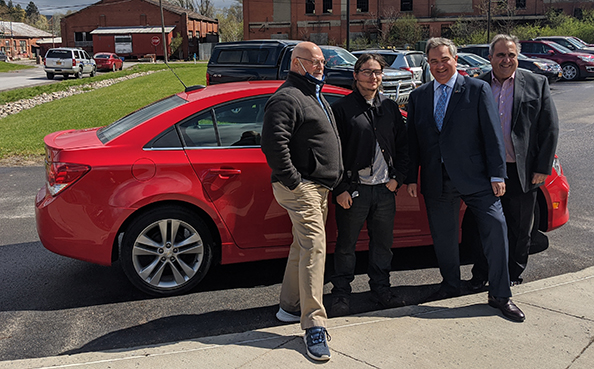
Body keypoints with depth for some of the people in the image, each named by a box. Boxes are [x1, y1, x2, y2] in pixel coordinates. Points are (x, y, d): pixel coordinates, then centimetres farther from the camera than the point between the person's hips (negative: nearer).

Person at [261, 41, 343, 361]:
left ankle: (290, 307, 27)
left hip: (318, 187, 11)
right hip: (301, 187, -10)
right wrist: (292, 179, -22)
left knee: (305, 245, 15)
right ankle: (314, 325, -15)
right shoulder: (288, 97, -13)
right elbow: (273, 142, -23)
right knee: (314, 245, -16)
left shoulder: (315, 96, 21)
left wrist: (334, 179, 24)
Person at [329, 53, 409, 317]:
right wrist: (340, 189, -10)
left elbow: (403, 145, 15)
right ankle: (341, 293, 17)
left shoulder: (390, 107, 12)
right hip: (353, 189, -4)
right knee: (346, 244, 4)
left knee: (383, 243, 12)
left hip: (385, 188, 4)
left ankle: (380, 289, 28)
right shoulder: (342, 108, -3)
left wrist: (397, 177, 4)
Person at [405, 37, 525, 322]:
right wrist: (411, 178, 7)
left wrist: (497, 174, -8)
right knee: (443, 236, 13)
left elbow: (492, 135, -4)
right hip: (436, 181, 3)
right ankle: (450, 286, 33)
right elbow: (412, 141, 10)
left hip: (475, 178, -3)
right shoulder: (418, 97, 9)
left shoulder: (478, 90, -1)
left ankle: (500, 295, 8)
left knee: (496, 229, -6)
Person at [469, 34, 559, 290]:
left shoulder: (537, 84, 1)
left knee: (519, 230, 12)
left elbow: (550, 128, 1)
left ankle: (513, 276, 30)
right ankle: (481, 275, 26)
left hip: (522, 172, 0)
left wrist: (543, 168, -5)